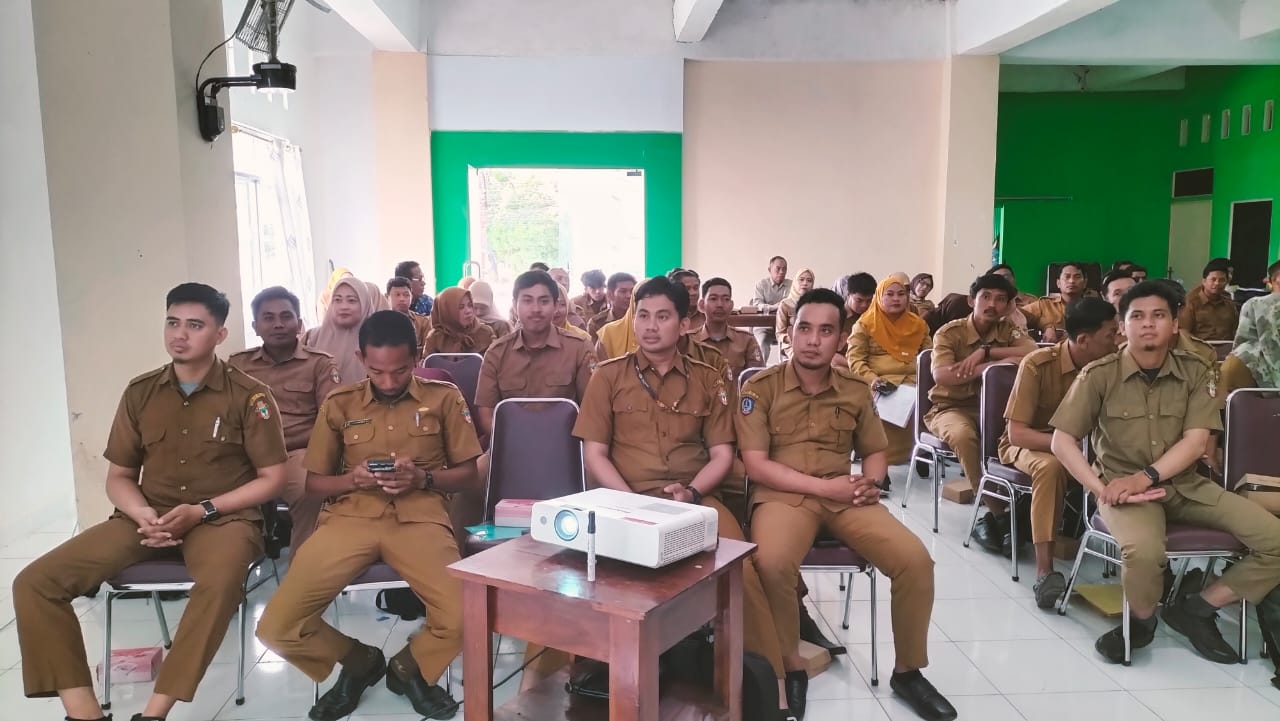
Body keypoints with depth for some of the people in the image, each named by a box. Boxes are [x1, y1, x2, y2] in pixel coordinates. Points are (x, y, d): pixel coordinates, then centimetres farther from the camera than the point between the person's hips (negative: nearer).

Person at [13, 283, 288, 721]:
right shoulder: (140, 393, 7)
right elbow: (118, 477, 12)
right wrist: (142, 514, -11)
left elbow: (272, 479, -4)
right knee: (35, 582, -14)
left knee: (221, 580, -39)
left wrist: (202, 510, -15)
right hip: (149, 517, 5)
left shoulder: (248, 396, -5)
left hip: (222, 516, -4)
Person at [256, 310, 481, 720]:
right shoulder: (339, 405, 11)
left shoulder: (444, 398, 7)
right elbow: (314, 482, 16)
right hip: (350, 517, 2)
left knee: (463, 619, -26)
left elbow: (469, 476, 9)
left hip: (420, 518, -1)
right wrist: (353, 479, -7)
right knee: (277, 627, -15)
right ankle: (359, 662, 18)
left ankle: (409, 668, 12)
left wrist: (422, 478, -11)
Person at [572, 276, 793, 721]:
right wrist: (632, 501, -12)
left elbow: (722, 454, 9)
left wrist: (689, 492, -11)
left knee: (741, 570, -26)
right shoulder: (608, 376, 8)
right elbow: (594, 454, 3)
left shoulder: (708, 381, 13)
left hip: (696, 499, 1)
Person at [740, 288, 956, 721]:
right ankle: (791, 667, -6)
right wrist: (824, 486, -15)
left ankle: (908, 671, 8)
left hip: (847, 498, 4)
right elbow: (755, 465, -9)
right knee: (772, 562, -35)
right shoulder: (760, 388, -3)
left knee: (915, 559, -17)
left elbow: (875, 452, 19)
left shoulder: (857, 390, 10)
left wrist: (871, 483, -5)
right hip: (784, 495, -4)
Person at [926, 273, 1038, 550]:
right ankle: (999, 512, -20)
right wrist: (1000, 364, -24)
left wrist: (986, 351, -24)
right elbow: (941, 375, -27)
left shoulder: (1008, 330, 3)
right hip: (950, 408, -3)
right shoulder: (949, 332, -8)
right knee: (963, 435, -37)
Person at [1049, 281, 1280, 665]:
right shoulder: (1099, 375, -7)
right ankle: (1141, 620, 0)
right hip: (1124, 485, -4)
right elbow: (1062, 440, -7)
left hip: (1185, 484, 4)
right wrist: (1101, 489, -19)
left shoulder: (1196, 371, 2)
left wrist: (1145, 477, -21)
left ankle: (1195, 609, 7)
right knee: (1143, 551, -34)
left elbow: (1195, 441, -6)